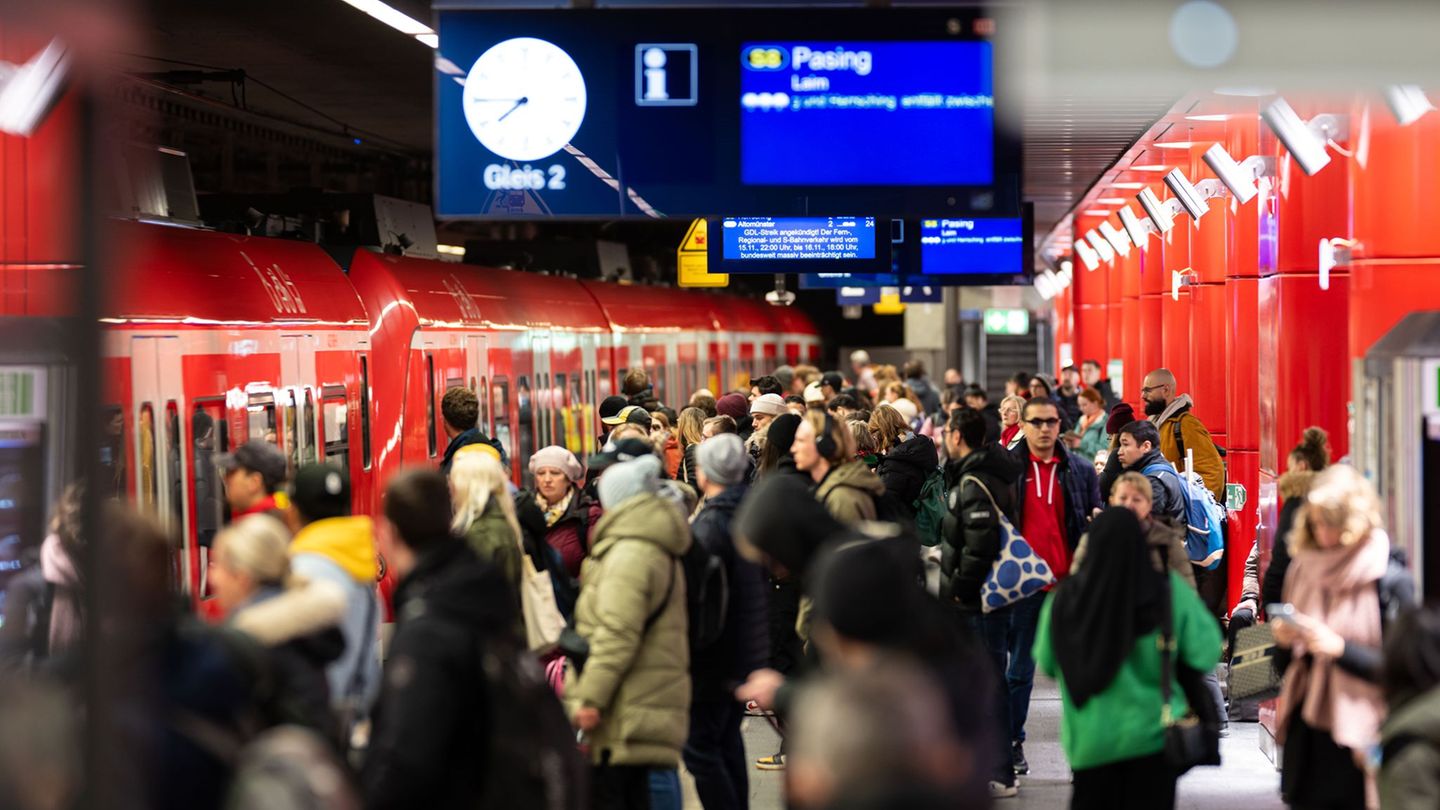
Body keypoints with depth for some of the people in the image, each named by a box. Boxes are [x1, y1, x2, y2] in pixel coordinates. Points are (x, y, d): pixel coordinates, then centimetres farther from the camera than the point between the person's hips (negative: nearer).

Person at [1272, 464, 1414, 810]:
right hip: (1305, 735, 4)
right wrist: (1283, 642, -7)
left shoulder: (1389, 579, -7)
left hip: (1359, 739, -4)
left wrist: (1341, 648, -19)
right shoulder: (1303, 570, 8)